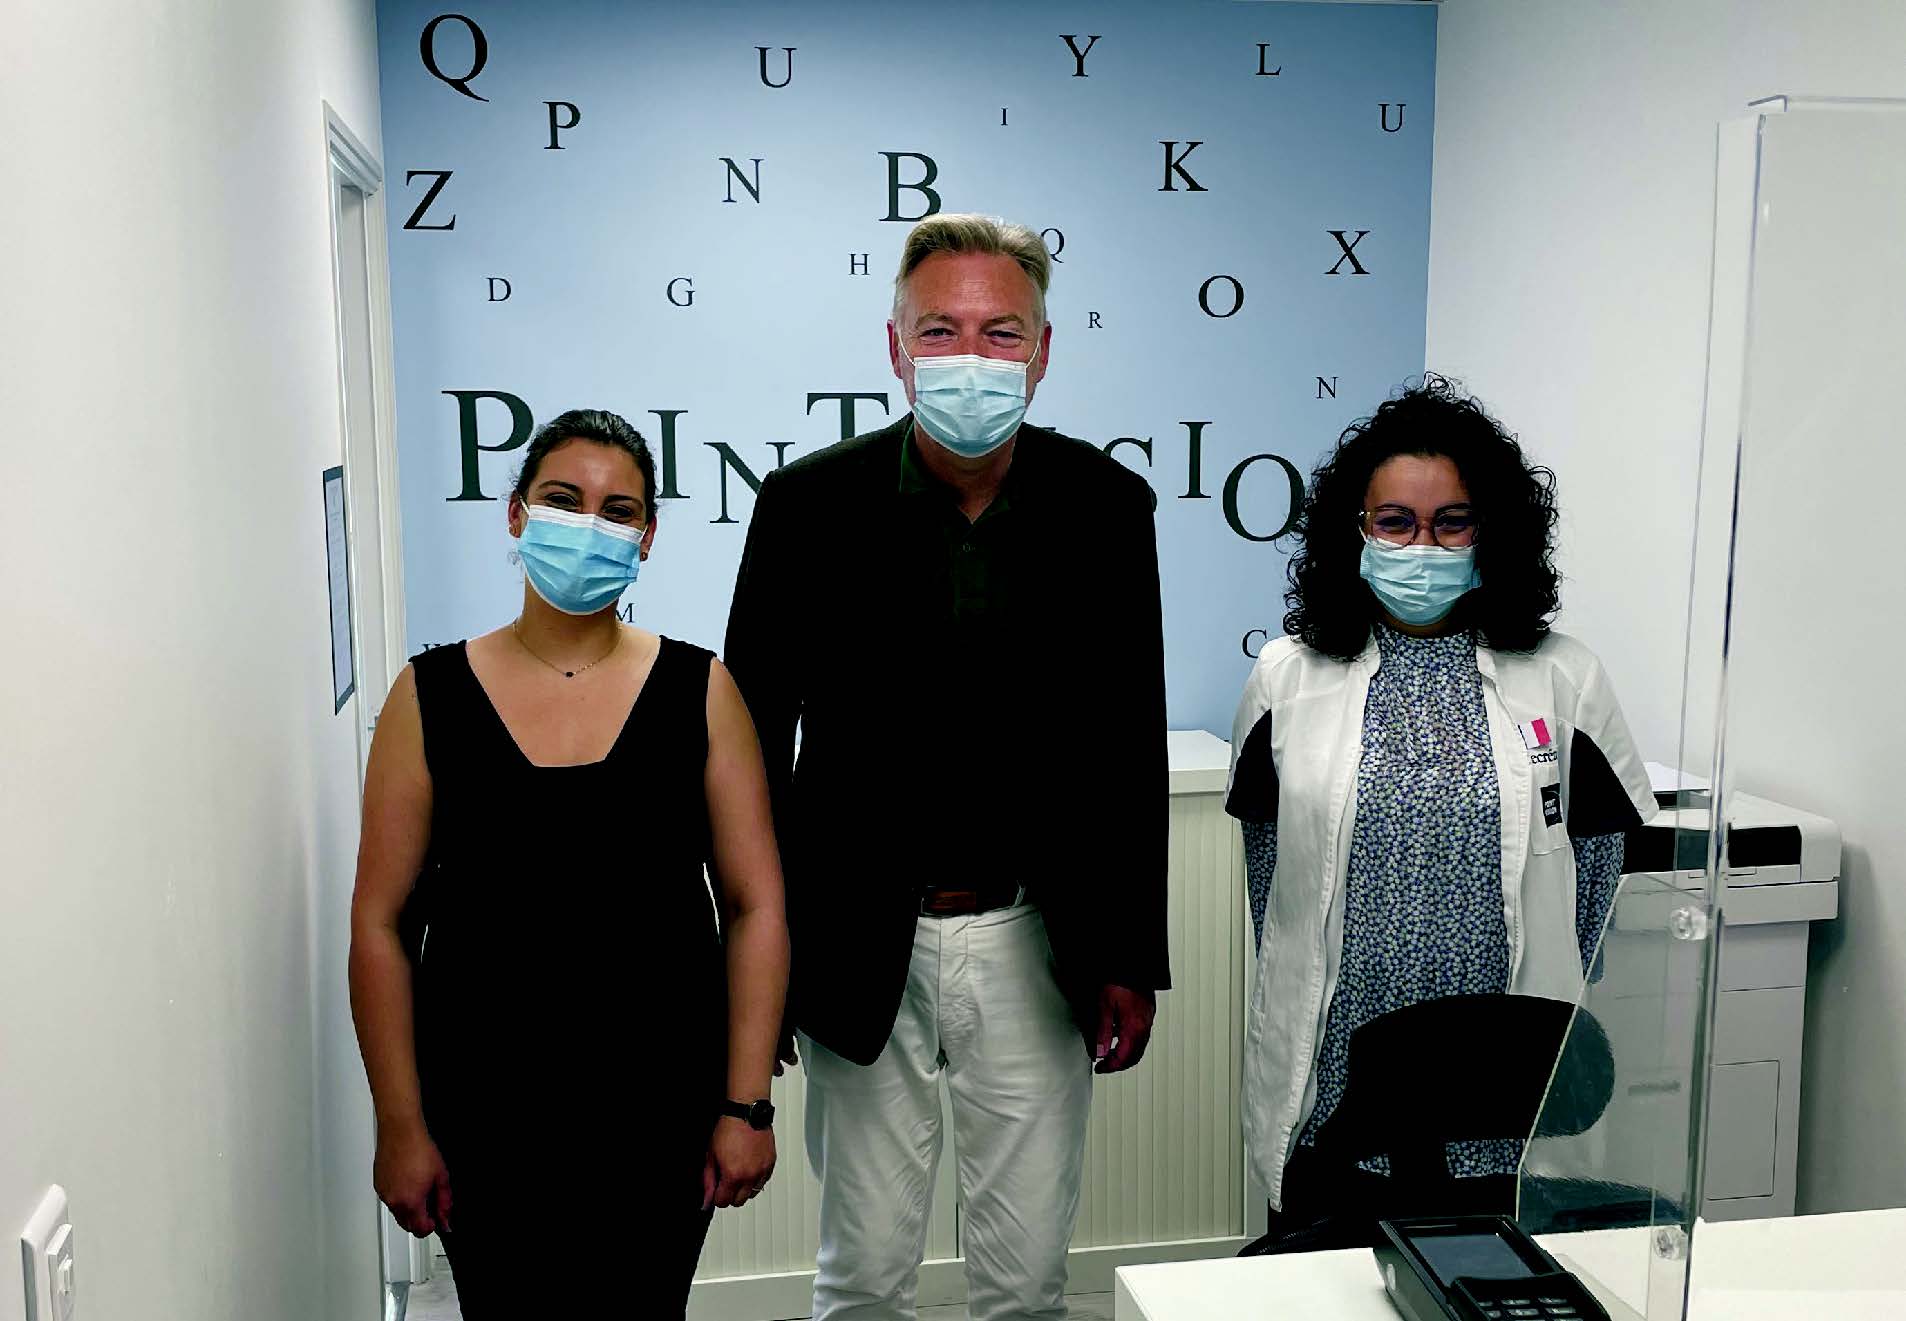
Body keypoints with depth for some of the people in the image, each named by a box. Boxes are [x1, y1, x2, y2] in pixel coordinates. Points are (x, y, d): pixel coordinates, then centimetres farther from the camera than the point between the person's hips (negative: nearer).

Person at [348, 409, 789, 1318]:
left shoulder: (698, 691, -3)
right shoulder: (431, 695, -3)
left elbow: (757, 908, -3)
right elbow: (381, 924, -2)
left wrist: (747, 1105, -6)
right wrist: (401, 1126, -3)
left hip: (661, 1112, 0)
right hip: (484, 1115, 0)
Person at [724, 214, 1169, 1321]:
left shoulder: (1108, 505, -3)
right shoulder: (811, 504, -7)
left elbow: (1130, 746, 2)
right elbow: (752, 735, -2)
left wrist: (1130, 960, 3)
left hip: (1036, 944, 1)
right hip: (862, 950, -1)